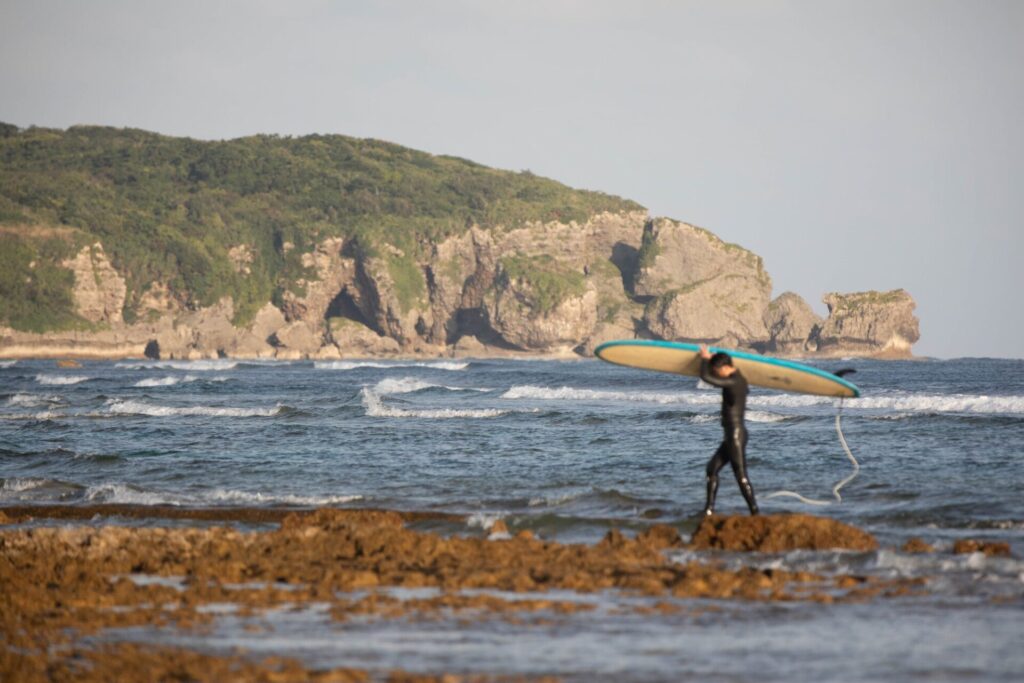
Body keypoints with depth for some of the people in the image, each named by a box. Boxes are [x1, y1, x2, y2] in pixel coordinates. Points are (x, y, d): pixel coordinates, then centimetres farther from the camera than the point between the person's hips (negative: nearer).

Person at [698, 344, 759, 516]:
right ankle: (709, 509, 18)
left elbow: (706, 377, -22)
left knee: (741, 476, -8)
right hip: (732, 435, 10)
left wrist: (705, 358, -3)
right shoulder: (738, 380, 9)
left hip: (736, 435, -10)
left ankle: (755, 513, -5)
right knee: (713, 467, 15)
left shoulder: (733, 383, -20)